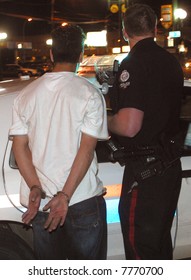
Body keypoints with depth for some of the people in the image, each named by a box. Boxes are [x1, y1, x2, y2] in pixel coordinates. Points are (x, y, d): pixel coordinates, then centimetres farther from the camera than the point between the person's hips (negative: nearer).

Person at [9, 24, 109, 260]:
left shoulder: (27, 94, 5)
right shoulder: (89, 93, -8)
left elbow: (20, 146, -1)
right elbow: (87, 148, -15)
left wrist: (35, 188, -8)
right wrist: (65, 195, -15)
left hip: (40, 201, 4)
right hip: (83, 198, -4)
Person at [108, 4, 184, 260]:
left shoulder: (134, 63, -17)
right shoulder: (171, 62, 8)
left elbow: (129, 126, -26)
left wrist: (104, 122, -6)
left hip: (145, 169, -8)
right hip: (171, 164, 8)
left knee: (140, 247, 3)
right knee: (161, 240, 22)